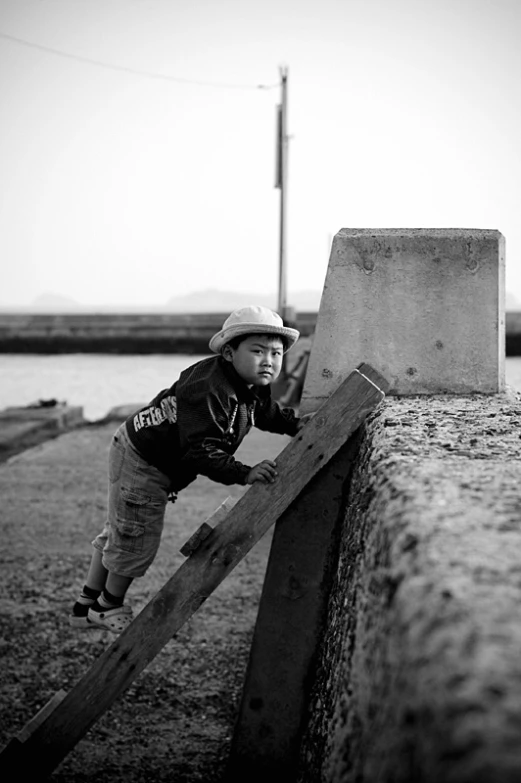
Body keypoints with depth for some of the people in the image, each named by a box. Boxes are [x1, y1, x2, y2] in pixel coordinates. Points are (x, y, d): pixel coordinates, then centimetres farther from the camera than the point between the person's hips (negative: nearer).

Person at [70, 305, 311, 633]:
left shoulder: (253, 387, -3)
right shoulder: (208, 389, -34)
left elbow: (268, 413, 17)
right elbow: (202, 452, -38)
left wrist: (295, 423, 1)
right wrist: (245, 474, -45)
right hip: (141, 462, -10)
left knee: (119, 532, 21)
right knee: (137, 541, 4)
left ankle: (87, 606, 36)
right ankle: (108, 607, 29)